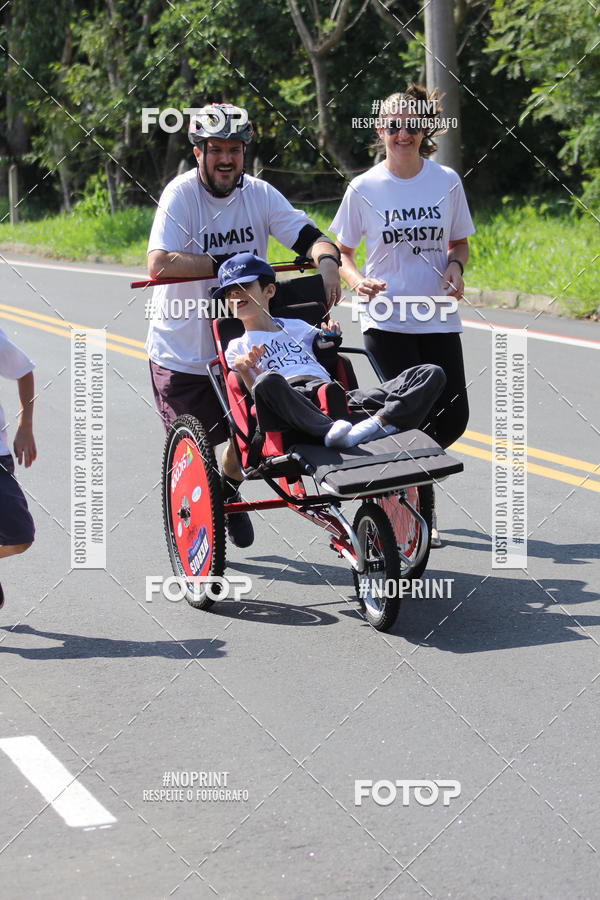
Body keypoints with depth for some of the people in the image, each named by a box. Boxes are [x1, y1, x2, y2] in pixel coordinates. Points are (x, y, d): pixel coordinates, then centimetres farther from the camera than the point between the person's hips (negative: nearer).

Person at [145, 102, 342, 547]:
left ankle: (228, 489, 40)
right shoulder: (181, 193, -17)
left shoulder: (259, 193, -4)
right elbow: (160, 263, -29)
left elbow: (309, 236, -11)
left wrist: (327, 260, -33)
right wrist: (227, 264, -32)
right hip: (182, 347, -4)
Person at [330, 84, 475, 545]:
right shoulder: (364, 188, -3)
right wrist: (357, 280, -16)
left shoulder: (447, 181, 2)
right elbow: (342, 252, 5)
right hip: (386, 320, -3)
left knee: (453, 417, -2)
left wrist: (456, 266, -7)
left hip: (438, 317, 3)